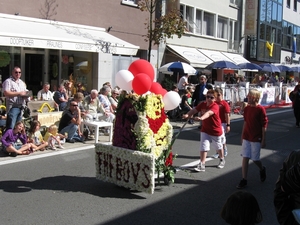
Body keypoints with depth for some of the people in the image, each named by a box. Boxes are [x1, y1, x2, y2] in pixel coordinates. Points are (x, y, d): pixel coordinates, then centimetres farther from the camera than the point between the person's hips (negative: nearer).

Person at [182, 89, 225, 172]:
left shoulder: (215, 106, -24)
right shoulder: (202, 104, -6)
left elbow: (208, 113, -44)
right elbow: (194, 110, -18)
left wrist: (201, 118, -64)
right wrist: (187, 115, -39)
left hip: (216, 131, -3)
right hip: (205, 130, 3)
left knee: (218, 147, 18)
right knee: (203, 147, -8)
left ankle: (222, 160, 43)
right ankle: (202, 165, -5)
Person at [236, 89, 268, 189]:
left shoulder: (260, 109, -13)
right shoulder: (246, 108, 4)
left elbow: (264, 125, -10)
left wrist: (263, 140, -10)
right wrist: (242, 136, 15)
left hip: (256, 139, -5)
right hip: (246, 138, 5)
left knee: (255, 159, 6)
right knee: (245, 158, 1)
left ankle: (262, 169, 40)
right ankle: (244, 180, 7)